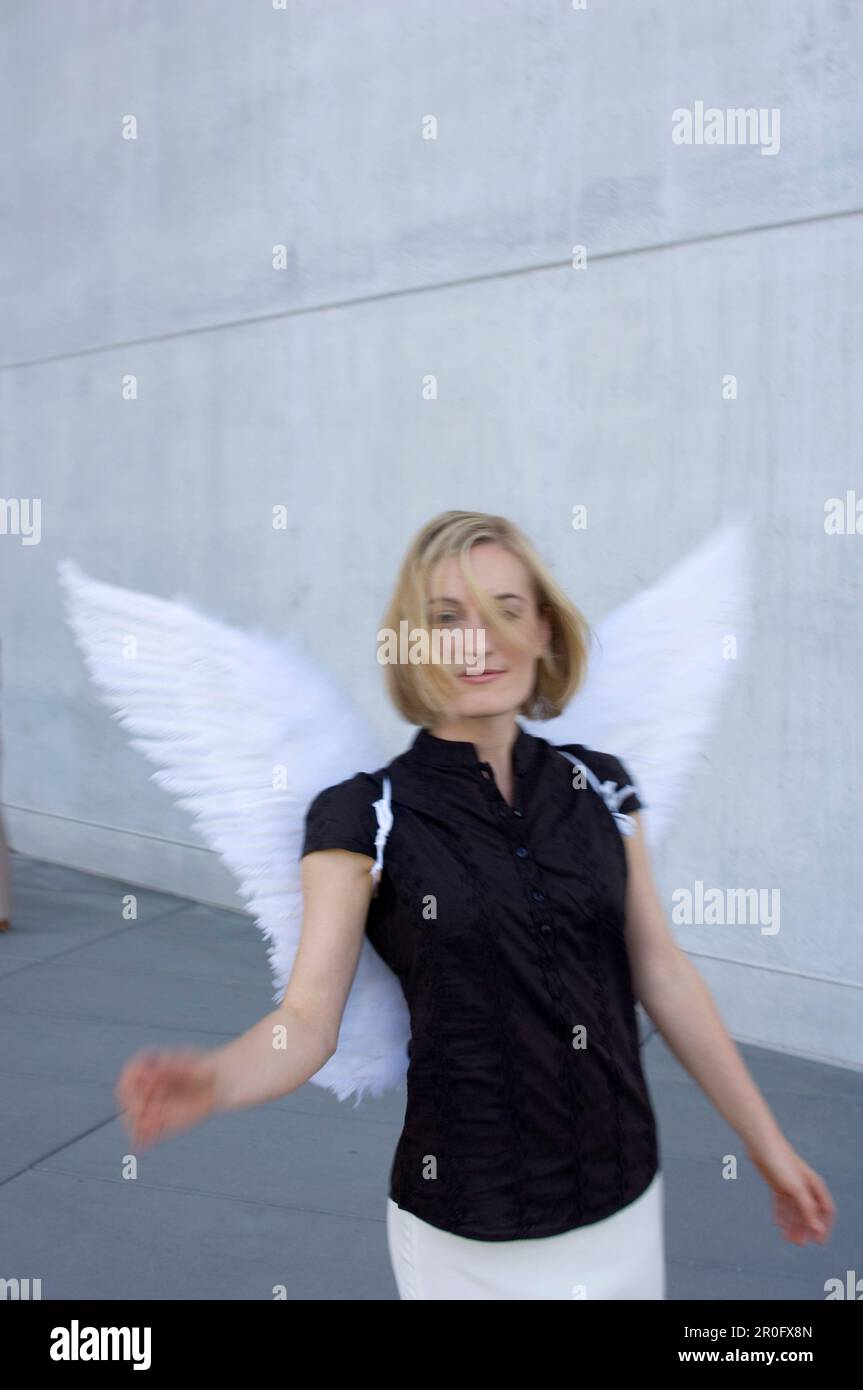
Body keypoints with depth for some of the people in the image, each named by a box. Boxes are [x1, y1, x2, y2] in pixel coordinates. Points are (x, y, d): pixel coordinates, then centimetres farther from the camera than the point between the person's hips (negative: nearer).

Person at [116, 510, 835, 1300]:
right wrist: (213, 1081, -37)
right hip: (466, 1234, -3)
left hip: (627, 1204, 4)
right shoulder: (363, 816, -12)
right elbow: (309, 1017, -16)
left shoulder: (600, 787, -1)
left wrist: (768, 1145, 8)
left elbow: (664, 976, 4)